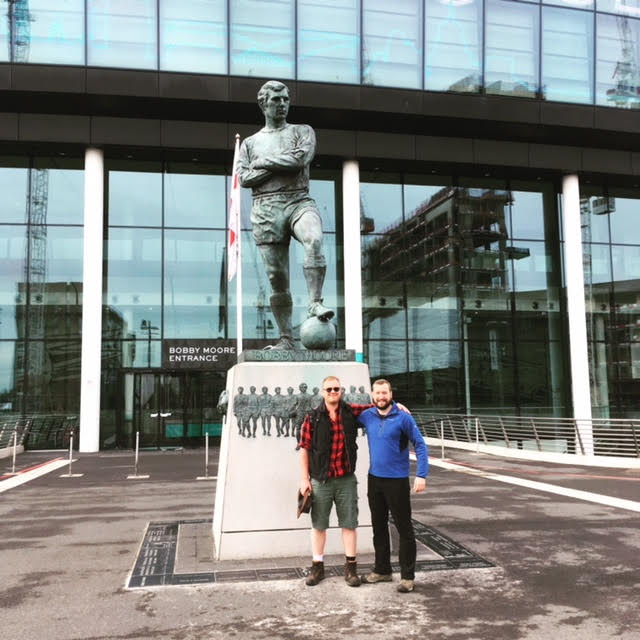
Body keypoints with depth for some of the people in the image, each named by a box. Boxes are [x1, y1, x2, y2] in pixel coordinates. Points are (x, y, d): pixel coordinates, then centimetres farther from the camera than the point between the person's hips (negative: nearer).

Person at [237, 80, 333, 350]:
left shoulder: (303, 131, 17)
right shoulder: (250, 142, 21)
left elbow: (300, 158, -4)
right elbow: (243, 178, 4)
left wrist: (264, 161, 3)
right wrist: (284, 164, -1)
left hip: (299, 201, -1)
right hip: (266, 208, 1)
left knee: (314, 240, -36)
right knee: (276, 275, -3)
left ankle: (315, 303, -37)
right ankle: (286, 338, 1)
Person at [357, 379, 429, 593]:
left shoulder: (403, 418, -12)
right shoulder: (367, 416, 1)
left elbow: (420, 445, -12)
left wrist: (421, 475, -18)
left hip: (397, 481, -5)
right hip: (374, 479, 5)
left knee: (404, 528, 2)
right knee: (378, 526, 16)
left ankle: (407, 576, 12)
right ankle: (382, 570, 31)